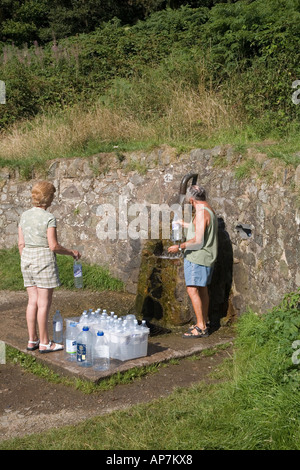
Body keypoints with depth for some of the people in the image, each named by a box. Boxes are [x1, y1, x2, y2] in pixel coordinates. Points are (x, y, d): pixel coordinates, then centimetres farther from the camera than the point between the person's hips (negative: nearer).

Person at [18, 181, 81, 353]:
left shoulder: (24, 216, 6)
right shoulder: (49, 218, -13)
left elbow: (21, 243, 8)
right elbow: (53, 246, -15)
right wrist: (71, 252, -1)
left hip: (27, 258, 7)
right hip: (44, 259, -7)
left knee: (33, 301, 12)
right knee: (44, 303, 1)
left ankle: (32, 340, 18)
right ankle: (44, 343, 8)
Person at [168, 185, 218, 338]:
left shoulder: (201, 213, -18)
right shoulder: (209, 211, 13)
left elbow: (198, 240, -24)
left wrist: (179, 247, -14)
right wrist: (185, 224, 44)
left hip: (197, 257, -10)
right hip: (207, 257, 10)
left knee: (192, 290, -11)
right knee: (202, 289, 17)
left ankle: (200, 327, -11)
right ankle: (204, 321, 27)